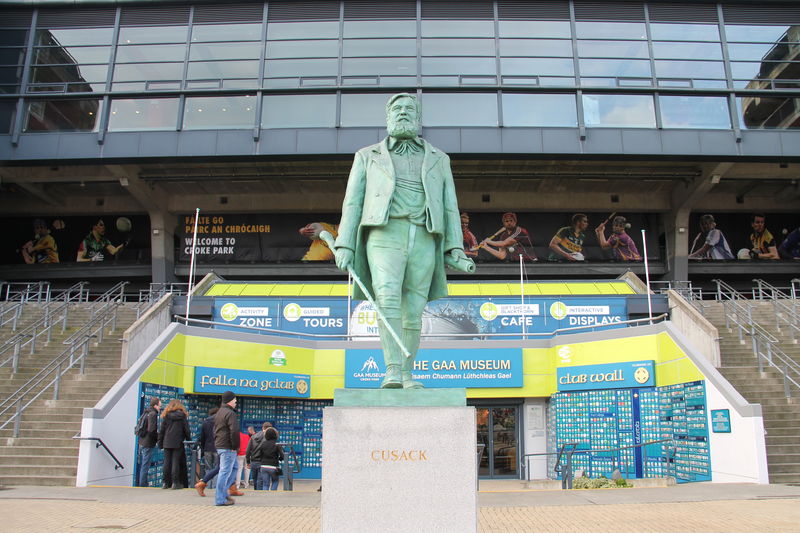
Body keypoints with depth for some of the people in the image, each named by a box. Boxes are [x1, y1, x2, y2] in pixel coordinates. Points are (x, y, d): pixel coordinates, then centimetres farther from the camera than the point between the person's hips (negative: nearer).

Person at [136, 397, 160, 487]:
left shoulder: (146, 413, 12)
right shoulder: (153, 414, -15)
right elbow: (152, 430, -22)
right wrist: (158, 439, -9)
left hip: (141, 442, 9)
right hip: (148, 443, -9)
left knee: (141, 464, 15)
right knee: (145, 465, -2)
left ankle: (139, 483, 22)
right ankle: (143, 484, 2)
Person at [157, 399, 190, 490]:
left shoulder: (166, 416, 4)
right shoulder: (182, 415, 0)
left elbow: (161, 430, 5)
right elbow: (186, 429, 1)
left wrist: (160, 443, 12)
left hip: (167, 443, 2)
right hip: (178, 443, -2)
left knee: (167, 462, 7)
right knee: (176, 462, 0)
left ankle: (166, 482, 11)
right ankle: (175, 482, -1)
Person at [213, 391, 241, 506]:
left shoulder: (219, 413, 18)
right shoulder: (230, 413, -15)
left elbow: (215, 430, 24)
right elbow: (234, 431, -23)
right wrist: (235, 446, -15)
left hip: (219, 445, 10)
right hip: (228, 447, -10)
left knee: (233, 468, 20)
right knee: (225, 471, -6)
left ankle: (224, 492, 18)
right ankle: (220, 499, -2)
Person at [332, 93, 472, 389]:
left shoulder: (438, 159, 21)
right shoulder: (368, 156, 17)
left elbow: (449, 207, 14)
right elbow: (353, 203, 10)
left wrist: (456, 252, 2)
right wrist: (344, 246, -3)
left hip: (422, 241, 2)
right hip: (385, 236, -2)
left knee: (412, 313, 1)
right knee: (388, 300, -25)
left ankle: (406, 375, 12)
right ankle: (393, 371, -28)